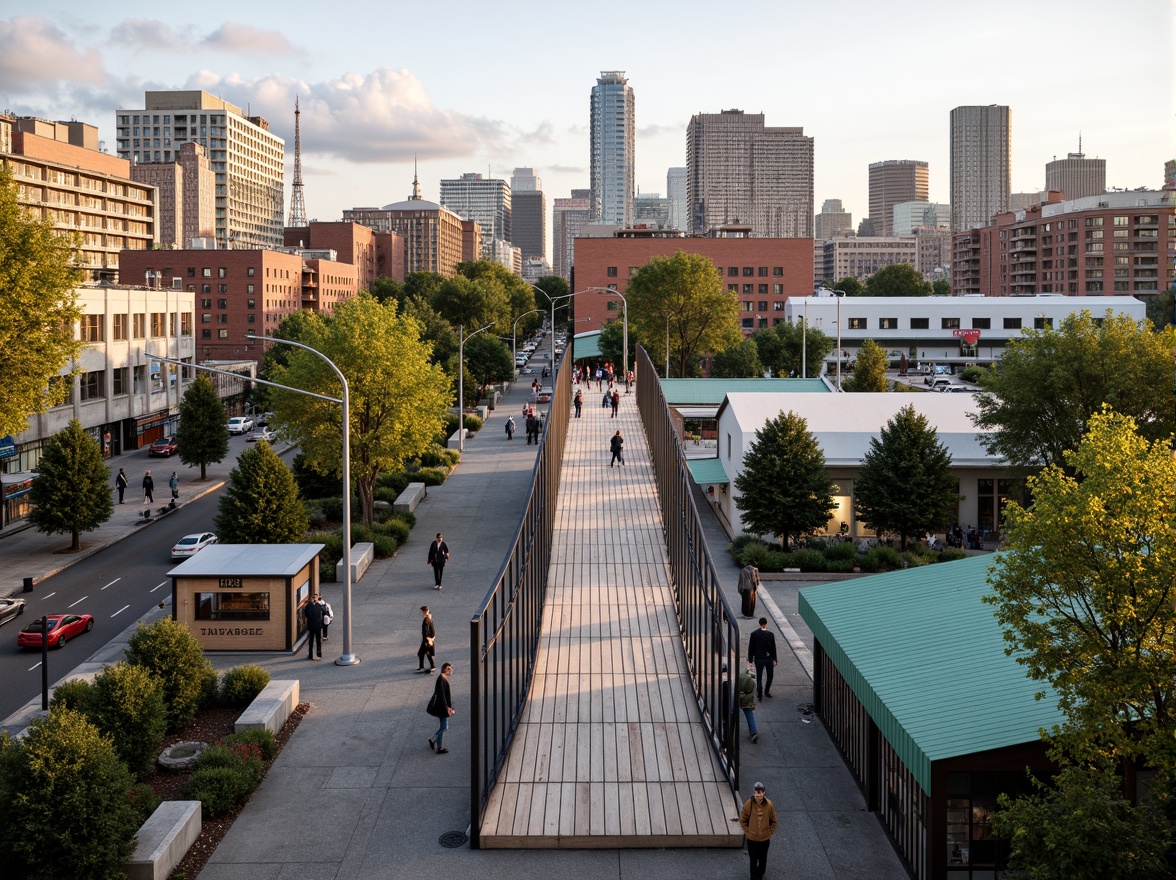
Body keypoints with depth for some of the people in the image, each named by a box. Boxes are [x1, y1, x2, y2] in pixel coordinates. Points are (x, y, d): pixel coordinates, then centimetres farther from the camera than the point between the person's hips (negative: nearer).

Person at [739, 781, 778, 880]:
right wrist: (747, 832, -6)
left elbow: (774, 822, 0)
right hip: (752, 838, -2)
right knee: (753, 861, 6)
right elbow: (742, 820, -3)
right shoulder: (748, 804, -17)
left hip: (765, 838, 2)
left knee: (763, 860, 18)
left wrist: (770, 833, -4)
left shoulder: (769, 805, -14)